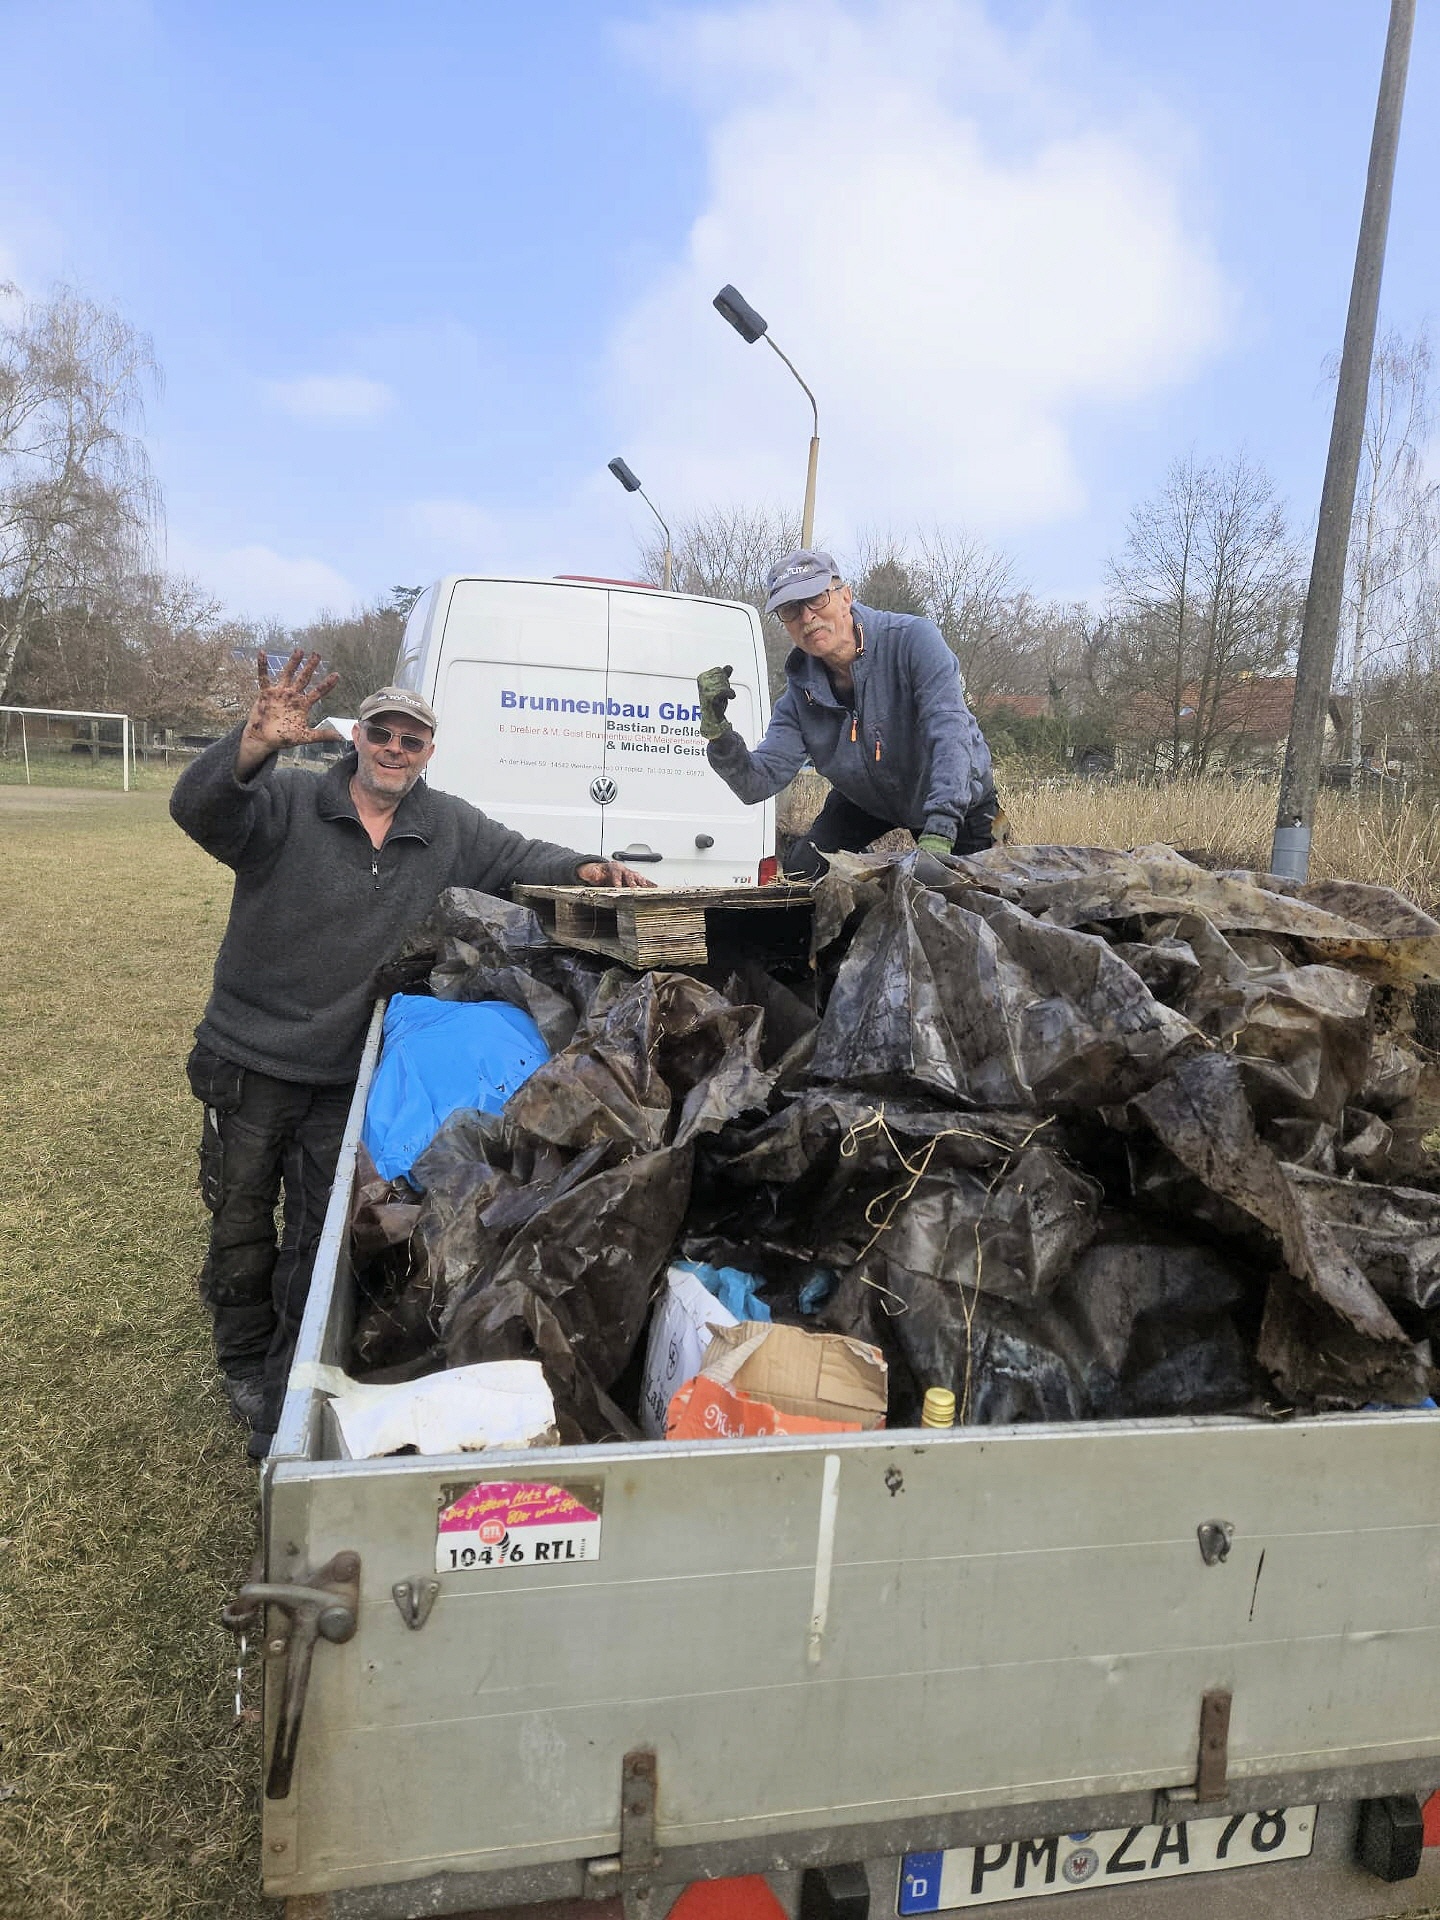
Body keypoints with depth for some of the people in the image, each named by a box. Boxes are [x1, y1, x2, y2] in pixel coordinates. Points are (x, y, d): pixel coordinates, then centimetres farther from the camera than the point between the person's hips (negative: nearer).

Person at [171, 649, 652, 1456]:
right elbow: (199, 810, -27)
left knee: (320, 1241, 10)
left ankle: (286, 1400, 26)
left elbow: (517, 856, 8)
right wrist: (254, 746, -47)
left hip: (347, 1079, 3)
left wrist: (584, 869, -13)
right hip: (249, 1064, -2)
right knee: (240, 1228, 12)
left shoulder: (448, 828, 0)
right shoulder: (287, 801, -12)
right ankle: (246, 1367, 36)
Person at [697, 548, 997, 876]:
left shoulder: (913, 639, -31)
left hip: (957, 801, -3)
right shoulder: (800, 693, -16)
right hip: (870, 801, 3)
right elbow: (756, 785, -21)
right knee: (803, 867, -9)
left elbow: (949, 731, -42)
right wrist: (717, 730, -42)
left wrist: (938, 833, -55)